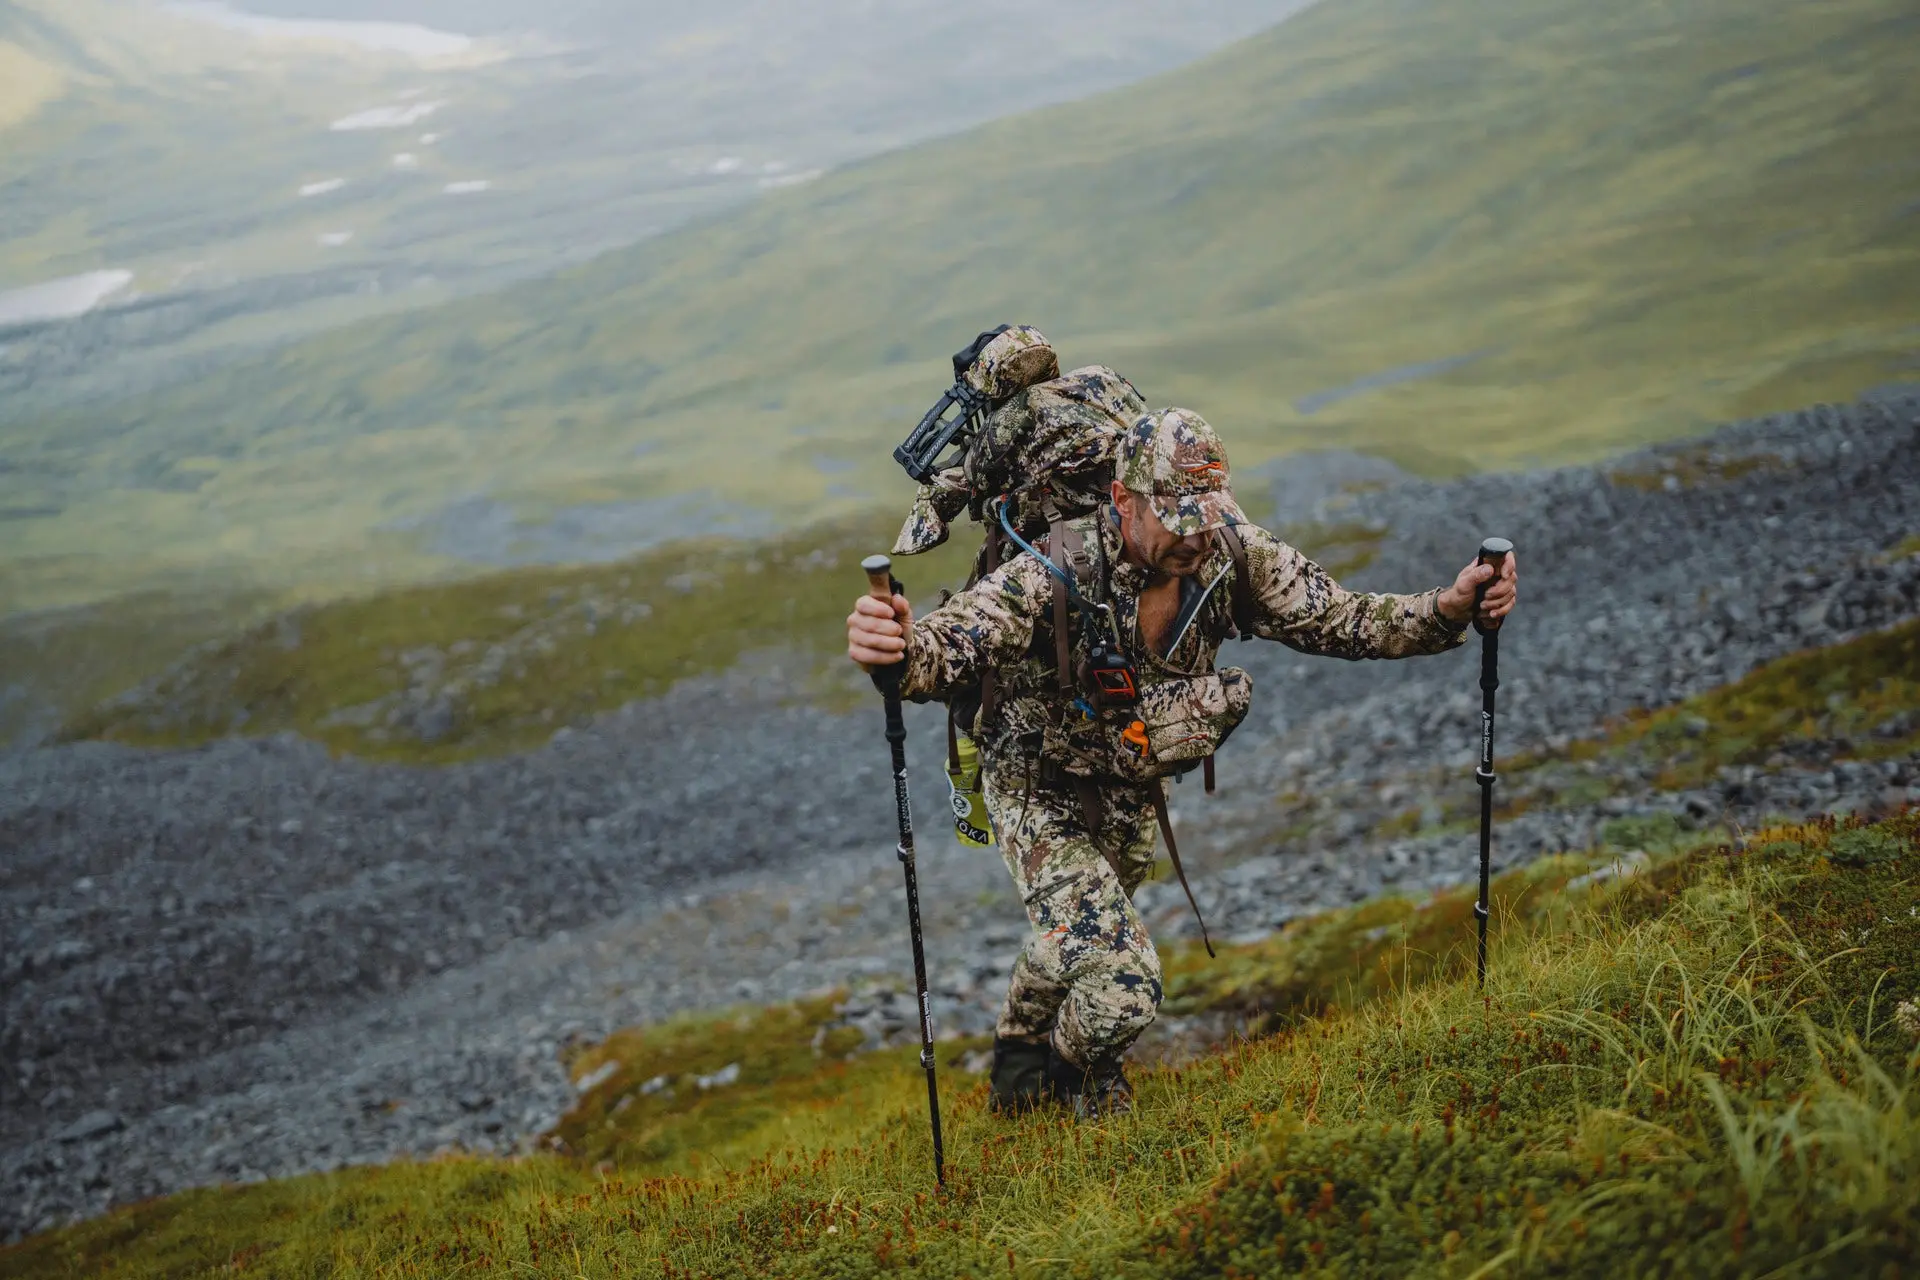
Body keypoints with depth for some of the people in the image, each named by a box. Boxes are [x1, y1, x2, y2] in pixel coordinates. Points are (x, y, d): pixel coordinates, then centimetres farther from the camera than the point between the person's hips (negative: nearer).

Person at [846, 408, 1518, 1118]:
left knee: (1084, 943, 29)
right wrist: (898, 649, -71)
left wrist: (1450, 609, -31)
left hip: (1130, 792, 6)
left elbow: (1339, 620, -15)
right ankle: (1077, 1067, 15)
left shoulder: (1235, 557, -21)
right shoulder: (1058, 574, -36)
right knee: (1121, 983, -21)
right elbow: (951, 645, -46)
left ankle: (1025, 1041, 62)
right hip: (1041, 791, -5)